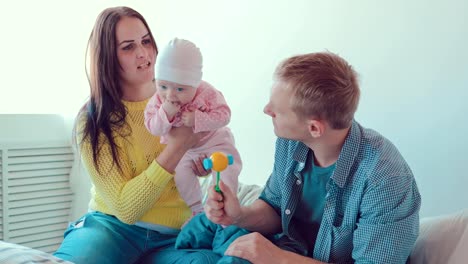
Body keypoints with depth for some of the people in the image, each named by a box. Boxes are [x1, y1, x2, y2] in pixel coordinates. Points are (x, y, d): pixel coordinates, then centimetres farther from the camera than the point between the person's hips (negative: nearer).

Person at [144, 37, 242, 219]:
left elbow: (223, 115, -27)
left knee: (227, 167, -15)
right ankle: (196, 208, 10)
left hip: (214, 141, -2)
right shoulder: (158, 100, -17)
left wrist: (196, 119, -38)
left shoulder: (207, 93, -25)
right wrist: (165, 114, -38)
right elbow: (153, 127, -18)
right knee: (180, 171, -13)